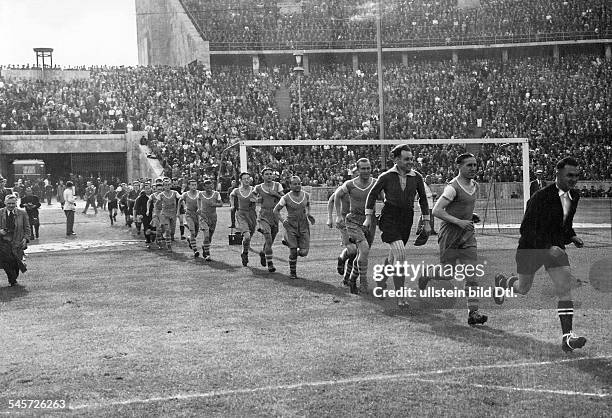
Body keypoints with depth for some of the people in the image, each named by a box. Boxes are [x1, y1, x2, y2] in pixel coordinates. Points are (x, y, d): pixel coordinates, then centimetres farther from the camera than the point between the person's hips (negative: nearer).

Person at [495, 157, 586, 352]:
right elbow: (526, 229, -23)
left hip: (556, 248, 5)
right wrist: (548, 248, -32)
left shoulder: (574, 196, 1)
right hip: (532, 247, -5)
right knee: (523, 289, 13)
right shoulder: (541, 197, -23)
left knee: (565, 288, -13)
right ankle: (503, 282, 48)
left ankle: (567, 336, -15)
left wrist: (572, 237, 5)